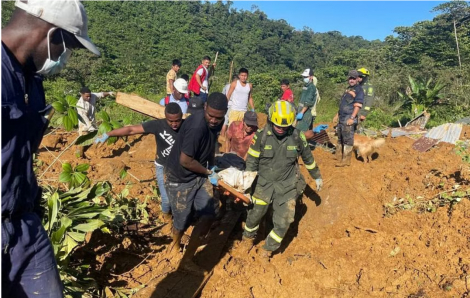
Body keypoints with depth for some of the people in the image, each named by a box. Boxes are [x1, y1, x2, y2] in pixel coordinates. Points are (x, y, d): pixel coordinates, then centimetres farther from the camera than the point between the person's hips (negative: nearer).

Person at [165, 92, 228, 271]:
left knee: (210, 212, 0)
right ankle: (175, 242, 45)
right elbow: (185, 161, -27)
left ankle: (187, 259, 17)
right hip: (180, 178, -7)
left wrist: (212, 166, 9)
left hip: (199, 175, 7)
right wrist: (209, 172, -14)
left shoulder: (216, 123, -6)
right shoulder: (197, 127, -32)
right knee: (183, 220, 8)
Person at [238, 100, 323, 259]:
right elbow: (251, 161, -6)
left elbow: (308, 157, 7)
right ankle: (248, 237, 45)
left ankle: (269, 248, 29)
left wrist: (317, 176, 18)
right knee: (254, 214, 12)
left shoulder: (297, 136, -10)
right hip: (264, 183, -1)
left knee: (283, 222, 3)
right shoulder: (261, 135, -15)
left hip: (287, 185, 1)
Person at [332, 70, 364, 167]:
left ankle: (346, 160, -2)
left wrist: (352, 118, -23)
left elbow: (357, 105, -16)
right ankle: (338, 156, 30)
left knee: (347, 139, -6)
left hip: (348, 118, -9)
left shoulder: (359, 90, -7)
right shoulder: (348, 89, 20)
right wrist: (337, 115, 22)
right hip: (341, 117, 9)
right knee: (340, 138, 17)